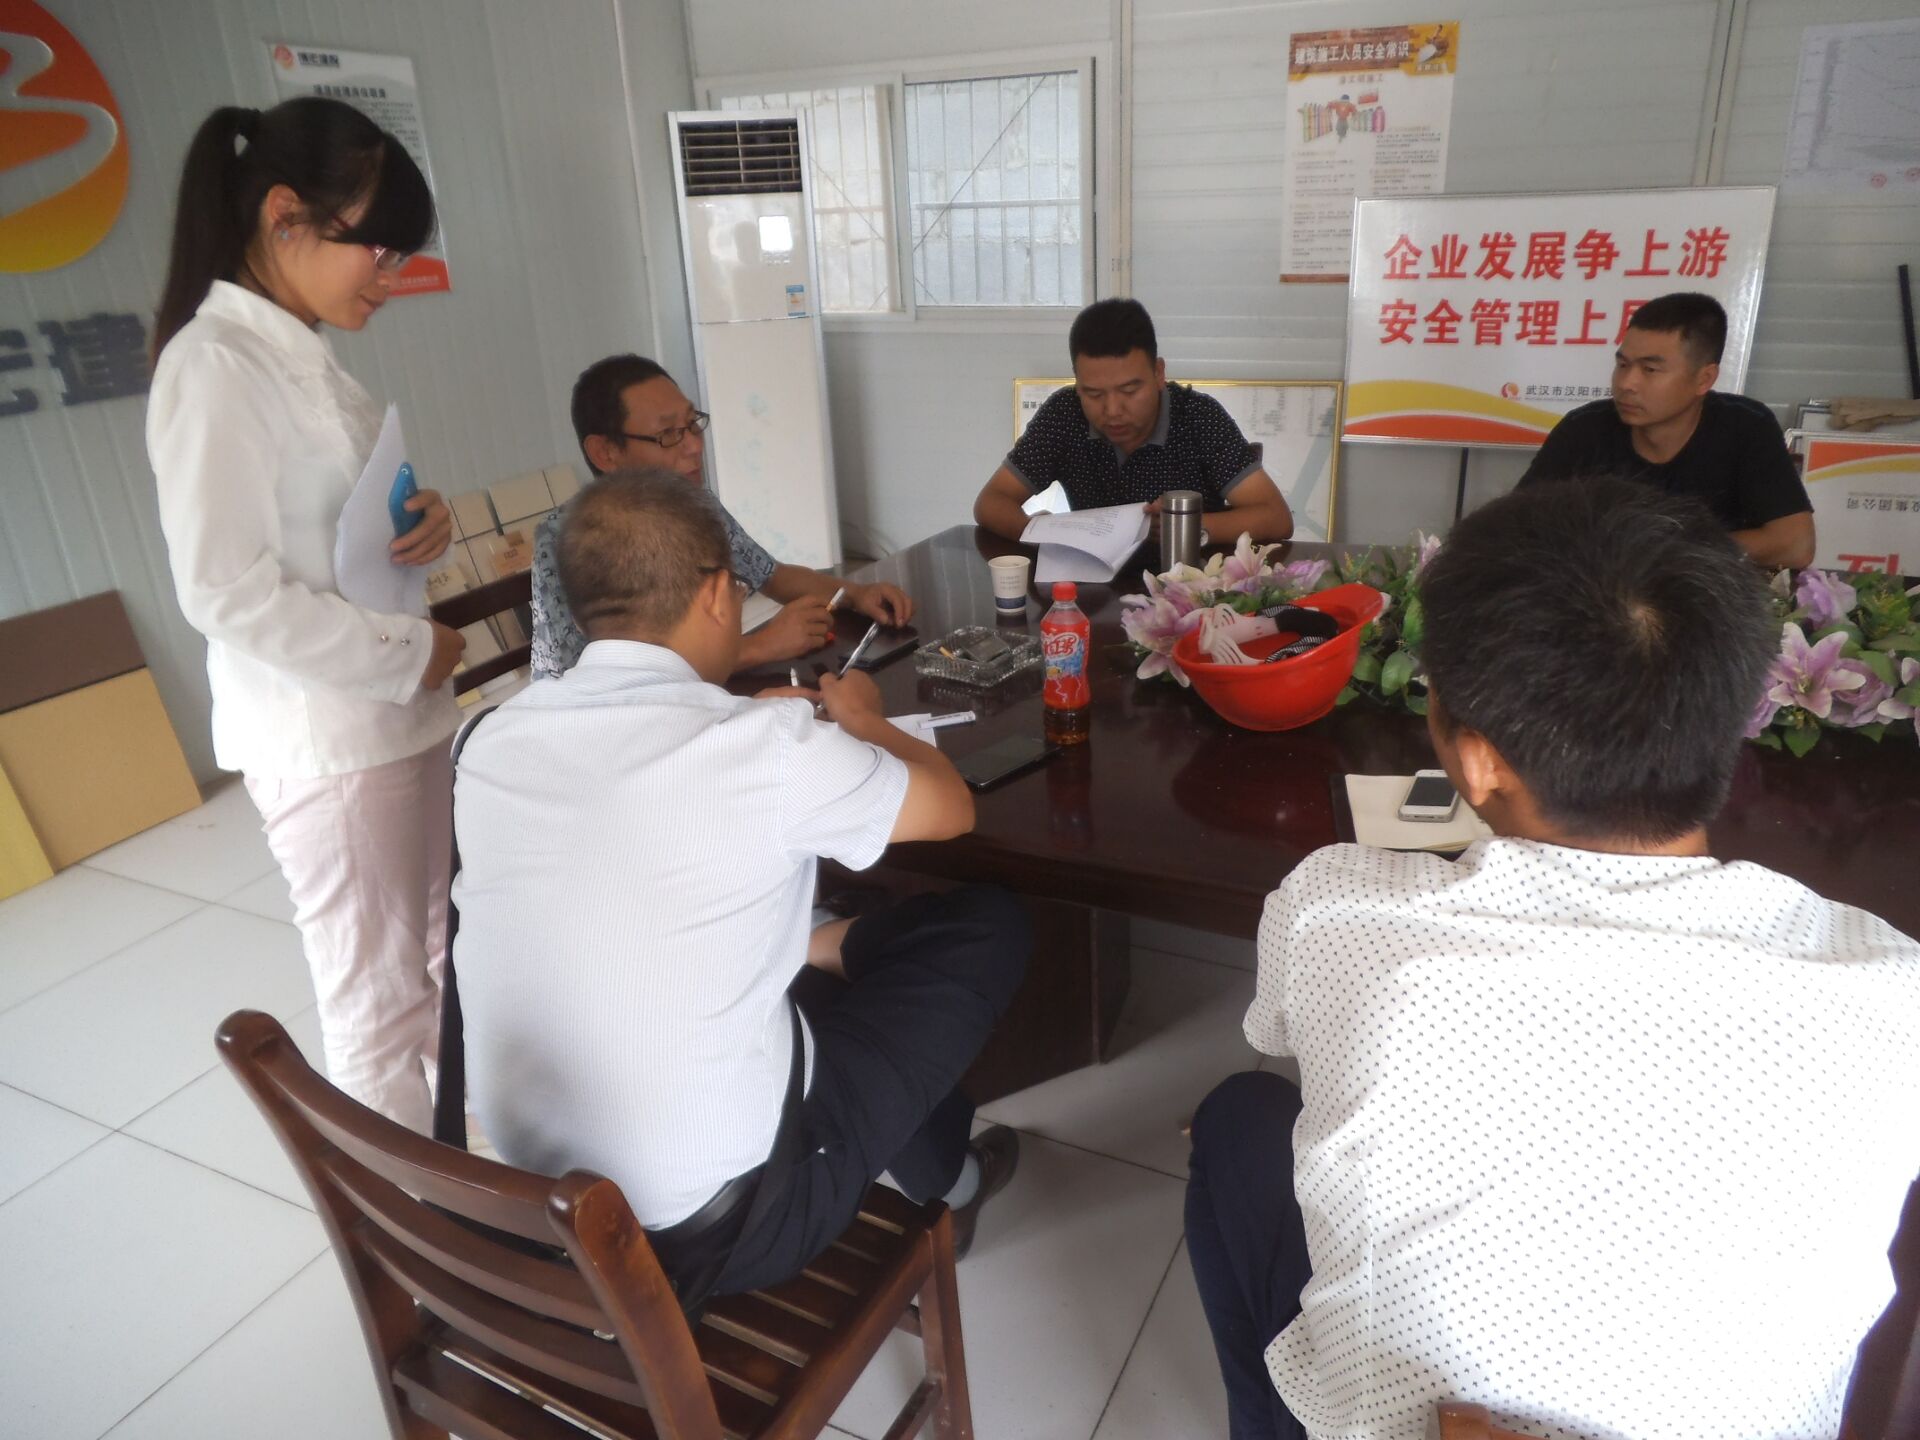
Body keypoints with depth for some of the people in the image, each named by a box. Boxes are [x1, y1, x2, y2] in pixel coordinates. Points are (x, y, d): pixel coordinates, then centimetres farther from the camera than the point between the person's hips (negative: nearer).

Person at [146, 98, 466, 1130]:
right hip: (322, 738, -9)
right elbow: (228, 594, -22)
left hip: (396, 714, 9)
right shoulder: (214, 363, -17)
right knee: (379, 1005, 6)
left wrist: (423, 523, -1)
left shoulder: (304, 356, 9)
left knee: (436, 965, 21)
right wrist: (411, 655, -15)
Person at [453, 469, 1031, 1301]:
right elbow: (951, 807, -1)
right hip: (718, 1220, -6)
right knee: (989, 928, 9)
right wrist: (861, 720, 17)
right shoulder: (763, 746, -21)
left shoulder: (493, 741, -3)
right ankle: (944, 1182, 34)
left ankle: (939, 1173, 42)